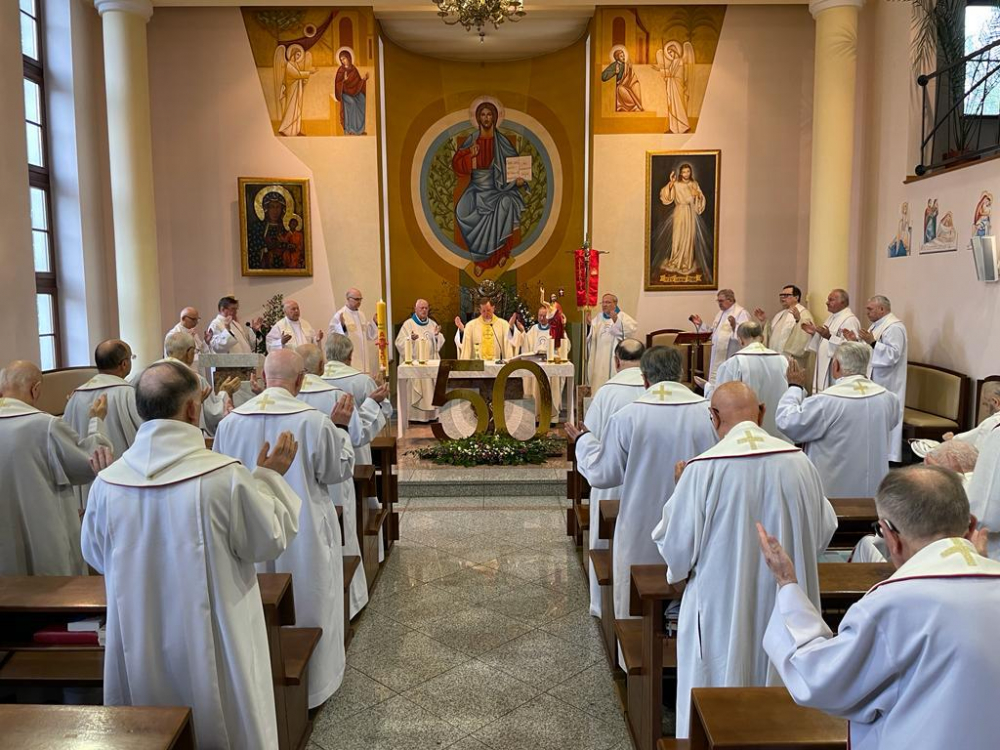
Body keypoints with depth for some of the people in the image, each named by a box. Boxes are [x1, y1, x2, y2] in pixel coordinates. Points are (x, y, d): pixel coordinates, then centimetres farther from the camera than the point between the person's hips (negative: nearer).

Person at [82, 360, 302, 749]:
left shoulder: (107, 482, -9)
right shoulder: (227, 476, -22)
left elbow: (96, 556, 7)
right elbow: (268, 542, -10)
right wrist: (270, 477, 1)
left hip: (139, 655, 4)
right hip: (213, 649, -4)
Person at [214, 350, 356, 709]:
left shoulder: (231, 421, -7)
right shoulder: (315, 421, -19)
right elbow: (337, 472, -7)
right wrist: (340, 428, -1)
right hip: (303, 533, -3)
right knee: (306, 606, 14)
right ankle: (310, 681, 29)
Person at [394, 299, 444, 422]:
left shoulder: (432, 324, 11)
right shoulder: (408, 324, -3)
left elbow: (440, 343, 11)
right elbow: (400, 343, -10)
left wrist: (437, 335, -9)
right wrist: (411, 339, -27)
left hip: (430, 363, 5)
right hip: (415, 363, -5)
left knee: (430, 388, 6)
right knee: (415, 390, -5)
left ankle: (430, 414, 13)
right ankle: (414, 415, 0)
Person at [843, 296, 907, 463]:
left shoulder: (894, 327, -15)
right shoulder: (878, 325, 15)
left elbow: (893, 354, -25)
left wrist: (873, 342, -32)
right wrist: (856, 340, 9)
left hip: (886, 385, -10)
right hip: (874, 382, 10)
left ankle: (888, 458, 2)